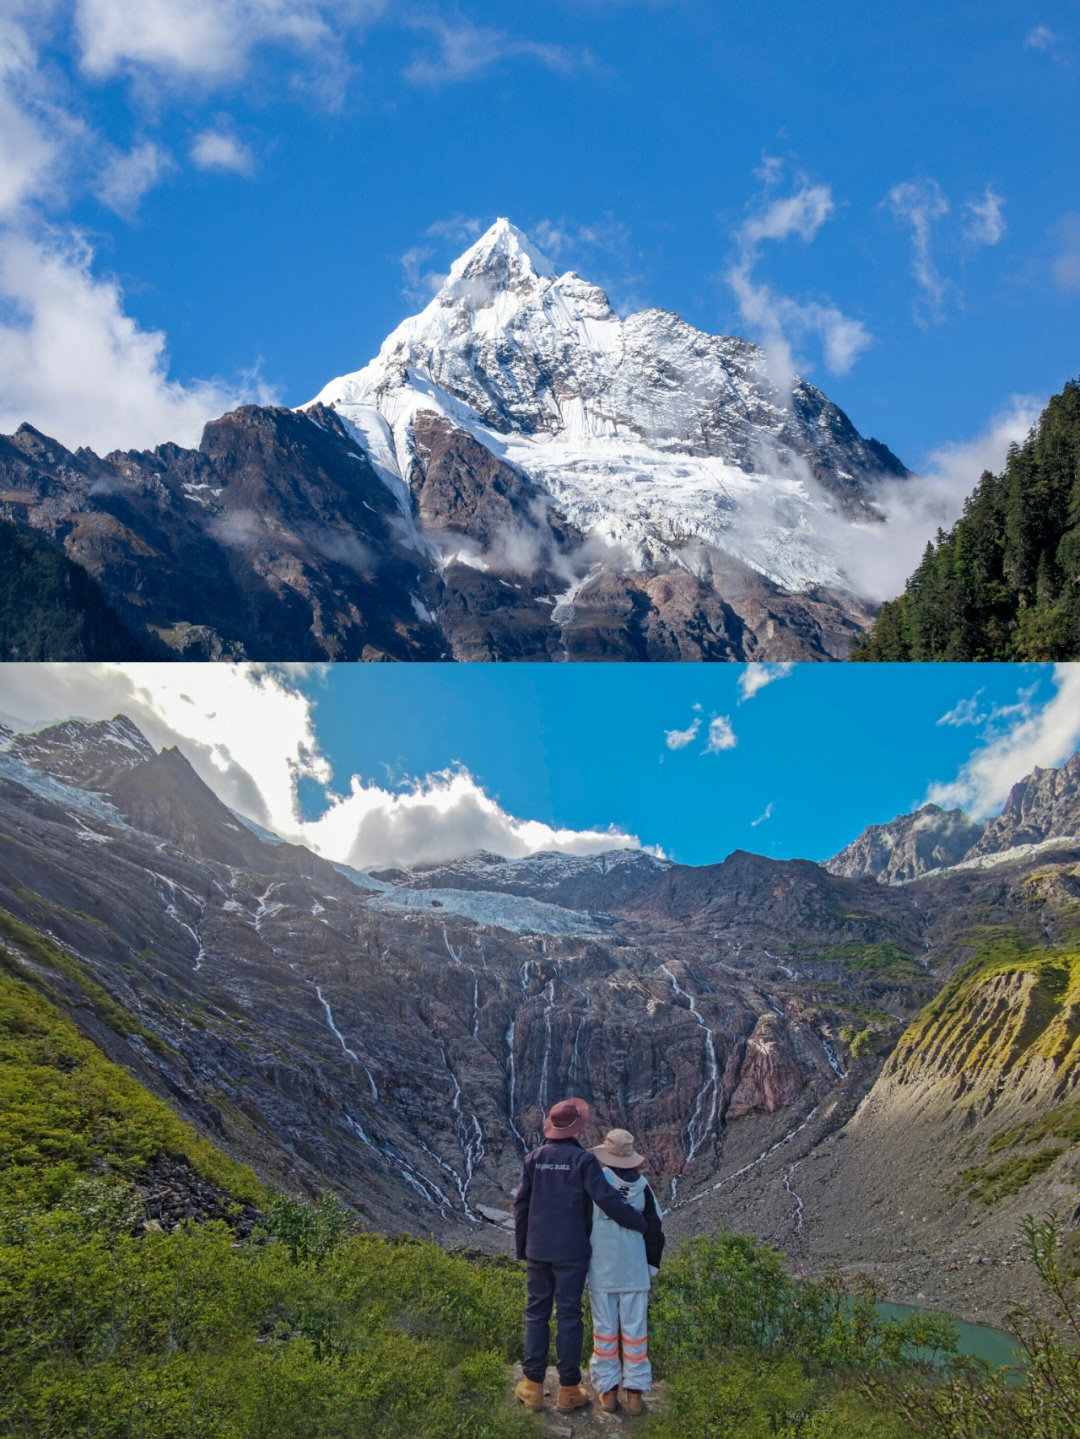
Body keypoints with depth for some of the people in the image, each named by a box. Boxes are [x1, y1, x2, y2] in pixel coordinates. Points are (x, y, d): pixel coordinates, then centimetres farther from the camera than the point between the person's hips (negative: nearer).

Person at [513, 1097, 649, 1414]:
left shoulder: (534, 1159, 1)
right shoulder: (583, 1160, -12)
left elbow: (521, 1205, 5)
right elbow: (607, 1200, -18)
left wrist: (522, 1247, 15)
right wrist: (643, 1223, -6)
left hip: (538, 1251, 3)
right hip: (571, 1253, -3)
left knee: (536, 1312, 11)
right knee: (568, 1314, 5)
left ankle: (533, 1386, 14)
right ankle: (568, 1390, 12)